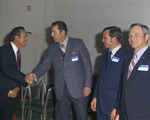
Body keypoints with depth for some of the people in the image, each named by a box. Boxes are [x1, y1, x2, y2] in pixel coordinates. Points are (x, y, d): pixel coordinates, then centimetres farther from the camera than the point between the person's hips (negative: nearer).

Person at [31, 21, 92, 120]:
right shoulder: (52, 49, 9)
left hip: (78, 89, -3)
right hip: (61, 91, 4)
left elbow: (87, 65, -4)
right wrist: (34, 76, -10)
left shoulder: (78, 44, -3)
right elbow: (45, 65, 9)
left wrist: (88, 85, -10)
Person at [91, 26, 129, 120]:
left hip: (114, 105, -7)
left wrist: (117, 108, -16)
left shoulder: (125, 57, -15)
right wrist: (95, 97, 12)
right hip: (100, 103, 7)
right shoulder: (105, 55, 11)